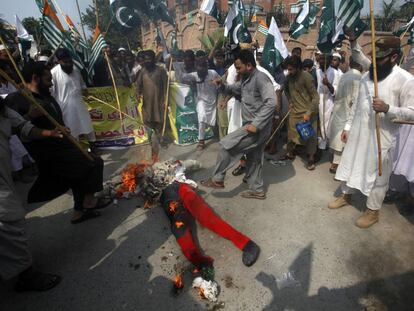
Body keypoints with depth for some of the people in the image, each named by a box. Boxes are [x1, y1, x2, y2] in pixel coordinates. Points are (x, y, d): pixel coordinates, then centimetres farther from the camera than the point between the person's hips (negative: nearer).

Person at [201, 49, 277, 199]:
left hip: (258, 127, -10)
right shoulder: (245, 80, 12)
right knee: (254, 159, 16)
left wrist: (256, 124, -29)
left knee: (226, 144, -11)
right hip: (252, 126, 10)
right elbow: (233, 89, 29)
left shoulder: (261, 78, -17)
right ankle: (257, 190, 31)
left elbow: (271, 103, -26)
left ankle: (217, 179, 1)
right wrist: (222, 85, 7)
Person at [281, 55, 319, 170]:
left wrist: (309, 113, -23)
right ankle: (290, 153, 33)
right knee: (291, 133, 14)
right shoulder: (289, 77, -1)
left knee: (309, 135, 2)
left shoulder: (306, 77, -18)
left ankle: (311, 158, 17)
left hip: (307, 112, -5)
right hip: (294, 111, 6)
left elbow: (315, 97, -17)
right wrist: (290, 101, 10)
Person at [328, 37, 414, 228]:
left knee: (377, 176, 7)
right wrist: (348, 126, 12)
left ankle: (373, 211, 24)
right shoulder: (368, 75, 8)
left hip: (381, 138, -6)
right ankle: (346, 196, 37)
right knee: (351, 165, 17)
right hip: (358, 133, 6)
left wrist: (387, 108, -29)